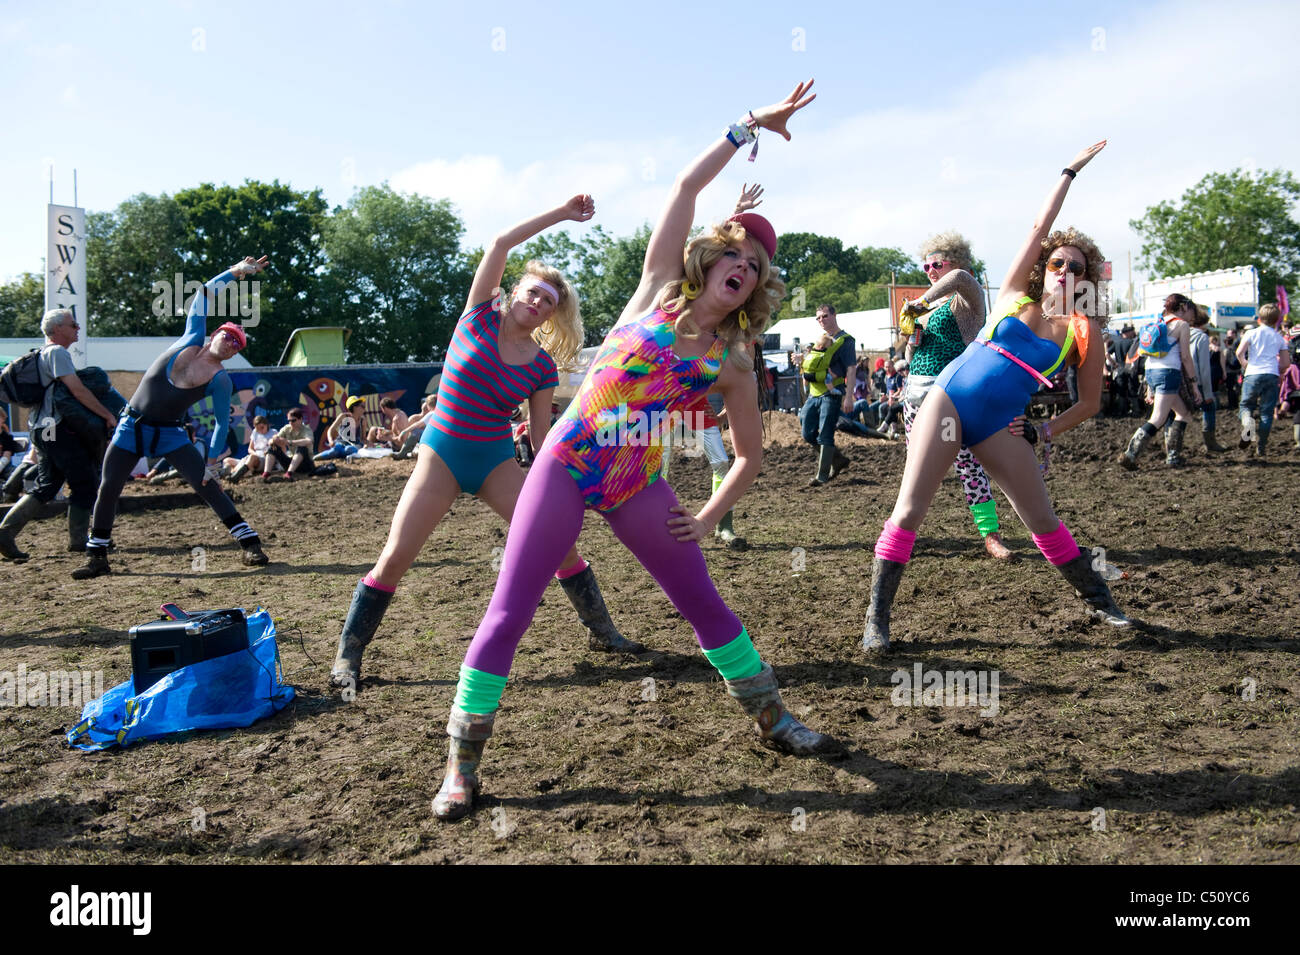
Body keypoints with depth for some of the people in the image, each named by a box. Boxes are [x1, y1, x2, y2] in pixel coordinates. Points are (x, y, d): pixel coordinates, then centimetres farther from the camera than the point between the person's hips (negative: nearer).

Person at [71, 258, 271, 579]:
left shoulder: (220, 380, -11)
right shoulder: (191, 341, -5)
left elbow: (222, 425, -10)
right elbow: (203, 294, -2)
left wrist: (212, 463, -17)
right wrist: (235, 272, -5)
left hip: (170, 434, -3)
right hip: (132, 426, 3)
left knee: (207, 485, -13)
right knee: (107, 490, 2)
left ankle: (249, 544, -7)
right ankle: (97, 558, 15)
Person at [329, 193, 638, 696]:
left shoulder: (542, 366, -1)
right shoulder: (480, 317, -5)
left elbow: (540, 433, 3)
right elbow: (500, 244, -14)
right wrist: (561, 213, -14)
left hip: (497, 460, 2)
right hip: (442, 453, -2)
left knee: (561, 542, -4)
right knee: (395, 557, -7)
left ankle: (602, 631, 15)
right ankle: (348, 654, 8)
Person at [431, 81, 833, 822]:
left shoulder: (732, 361, 7)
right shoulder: (659, 288, 3)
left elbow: (752, 454, 13)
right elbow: (687, 186, -2)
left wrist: (709, 518, 4)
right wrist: (751, 124, 3)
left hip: (638, 483, 3)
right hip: (567, 463, -2)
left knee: (704, 603, 8)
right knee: (509, 613, -5)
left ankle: (772, 716, 28)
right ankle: (462, 764, 7)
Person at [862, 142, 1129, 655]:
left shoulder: (1084, 331, 6)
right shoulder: (1015, 296, 7)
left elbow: (1090, 403, 11)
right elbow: (1040, 226, 7)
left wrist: (1042, 432, 2)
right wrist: (1070, 171, 16)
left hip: (999, 425, 1)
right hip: (949, 399, -1)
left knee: (1044, 521, 5)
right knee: (908, 511, -10)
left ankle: (1100, 602, 26)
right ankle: (877, 618, -3)